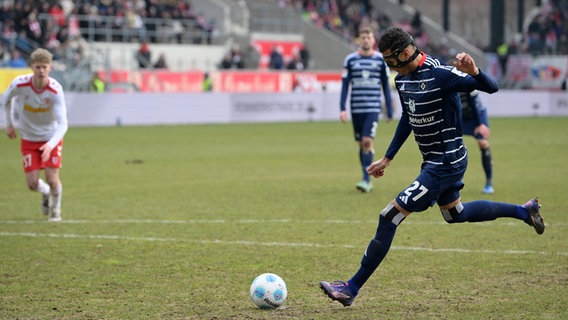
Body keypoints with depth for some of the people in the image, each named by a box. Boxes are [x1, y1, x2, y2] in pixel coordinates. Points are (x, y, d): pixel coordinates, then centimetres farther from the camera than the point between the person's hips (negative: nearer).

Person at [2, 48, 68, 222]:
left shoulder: (55, 90, -27)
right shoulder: (19, 84, -22)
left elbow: (62, 124, -30)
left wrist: (50, 144, -45)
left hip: (52, 138, -2)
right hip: (29, 139, 2)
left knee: (52, 179, -11)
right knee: (33, 183, -5)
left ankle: (56, 208, 23)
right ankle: (46, 193, 34)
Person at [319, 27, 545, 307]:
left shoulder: (439, 74, -23)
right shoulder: (402, 79, 3)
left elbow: (491, 87, -23)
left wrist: (474, 73, -46)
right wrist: (387, 158, 21)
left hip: (446, 164, -10)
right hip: (436, 161, 10)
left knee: (389, 217, -12)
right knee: (454, 214, 31)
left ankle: (352, 289, -7)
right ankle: (524, 211, 43)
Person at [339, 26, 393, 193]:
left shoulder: (381, 60, 4)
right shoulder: (350, 59, 5)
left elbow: (385, 86, 9)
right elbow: (345, 85, 5)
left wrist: (389, 110, 8)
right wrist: (342, 109, -3)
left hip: (373, 108, -2)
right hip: (356, 108, 2)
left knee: (367, 141, -16)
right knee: (361, 144, 7)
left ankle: (366, 179, -13)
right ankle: (367, 180, 17)